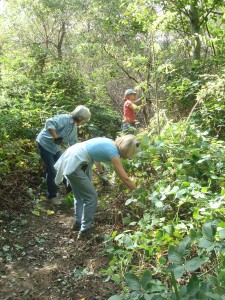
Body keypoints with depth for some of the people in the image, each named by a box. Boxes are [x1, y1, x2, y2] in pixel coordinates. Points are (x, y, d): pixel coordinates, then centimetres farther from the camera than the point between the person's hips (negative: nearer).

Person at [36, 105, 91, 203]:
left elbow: (73, 143, 11)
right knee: (52, 171, -5)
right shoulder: (64, 119, -24)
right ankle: (52, 195, 11)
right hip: (45, 144, -9)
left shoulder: (74, 127, 4)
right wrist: (56, 137, -35)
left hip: (55, 147, 9)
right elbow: (49, 123, -38)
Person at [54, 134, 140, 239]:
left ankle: (78, 223, 36)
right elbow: (125, 179, -16)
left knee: (80, 195, 22)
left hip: (70, 160, 10)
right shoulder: (113, 151, -17)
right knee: (91, 197, -2)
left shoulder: (110, 143, 7)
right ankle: (85, 230, 9)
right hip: (73, 165, -10)